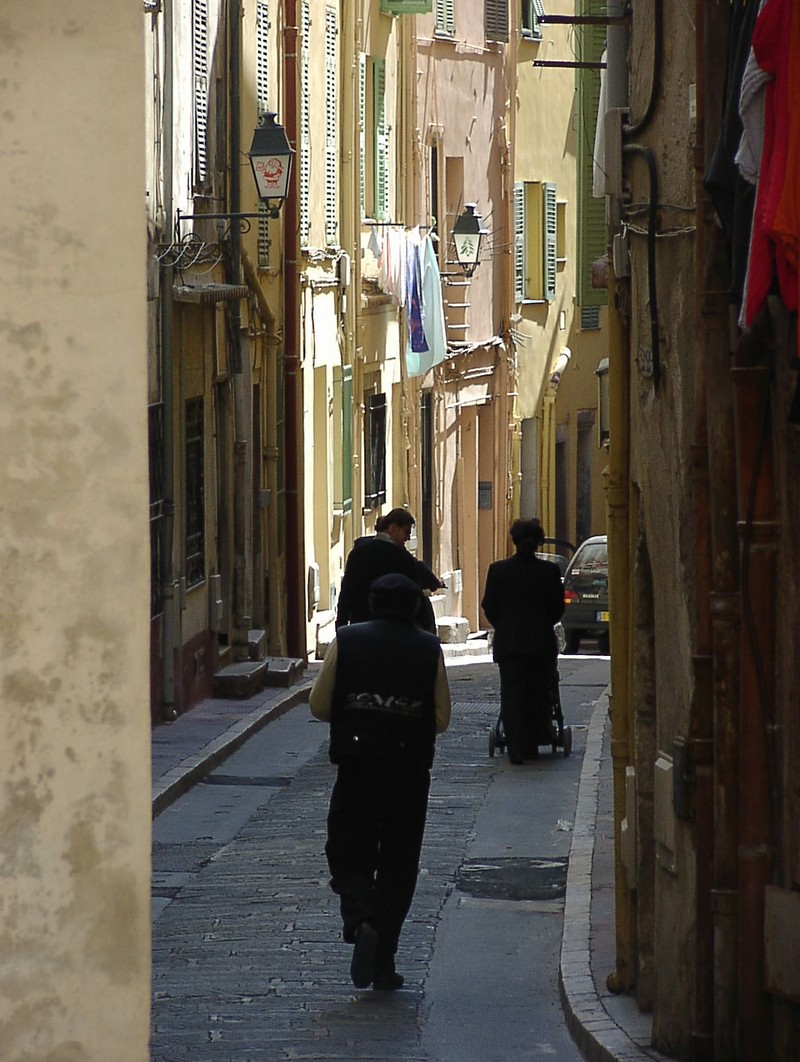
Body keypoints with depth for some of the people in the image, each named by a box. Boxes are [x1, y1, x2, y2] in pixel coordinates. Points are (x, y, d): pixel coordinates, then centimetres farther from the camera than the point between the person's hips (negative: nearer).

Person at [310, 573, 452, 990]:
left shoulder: (346, 641, 1)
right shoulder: (429, 650, 2)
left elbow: (318, 706, 0)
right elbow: (441, 718, 2)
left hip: (357, 767, 0)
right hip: (410, 772, 1)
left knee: (349, 855, 8)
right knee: (398, 865, 8)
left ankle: (361, 919, -23)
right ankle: (383, 963, 6)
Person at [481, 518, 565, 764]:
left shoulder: (498, 570, -4)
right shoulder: (550, 571, -3)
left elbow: (489, 607, 1)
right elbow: (558, 608, 3)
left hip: (508, 642, -1)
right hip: (542, 643, 1)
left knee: (512, 696, 2)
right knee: (538, 695, 12)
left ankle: (517, 748, -6)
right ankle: (533, 745, 13)